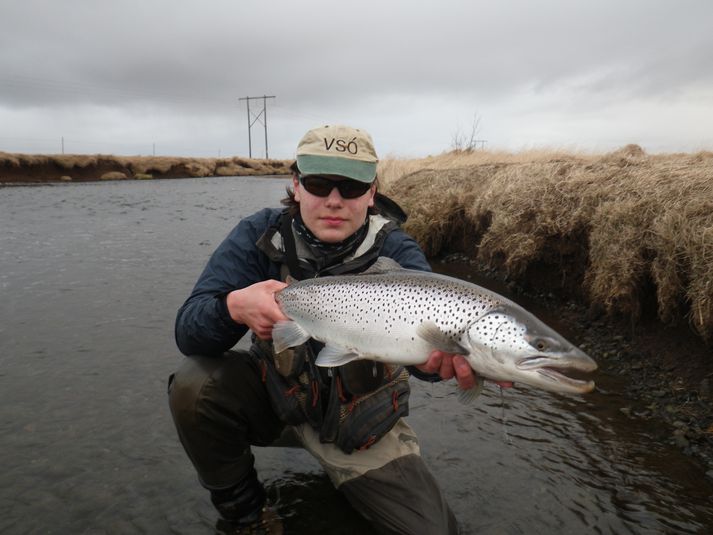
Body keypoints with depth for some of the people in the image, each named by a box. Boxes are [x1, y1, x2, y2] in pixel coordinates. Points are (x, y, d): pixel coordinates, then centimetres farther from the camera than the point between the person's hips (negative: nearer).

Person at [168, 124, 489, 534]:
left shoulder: (395, 253, -17)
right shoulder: (261, 236, -16)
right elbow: (188, 331, -23)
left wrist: (443, 352, -61)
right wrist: (234, 307, -47)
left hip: (361, 420, 0)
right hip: (278, 396, 1)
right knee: (195, 385, -26)